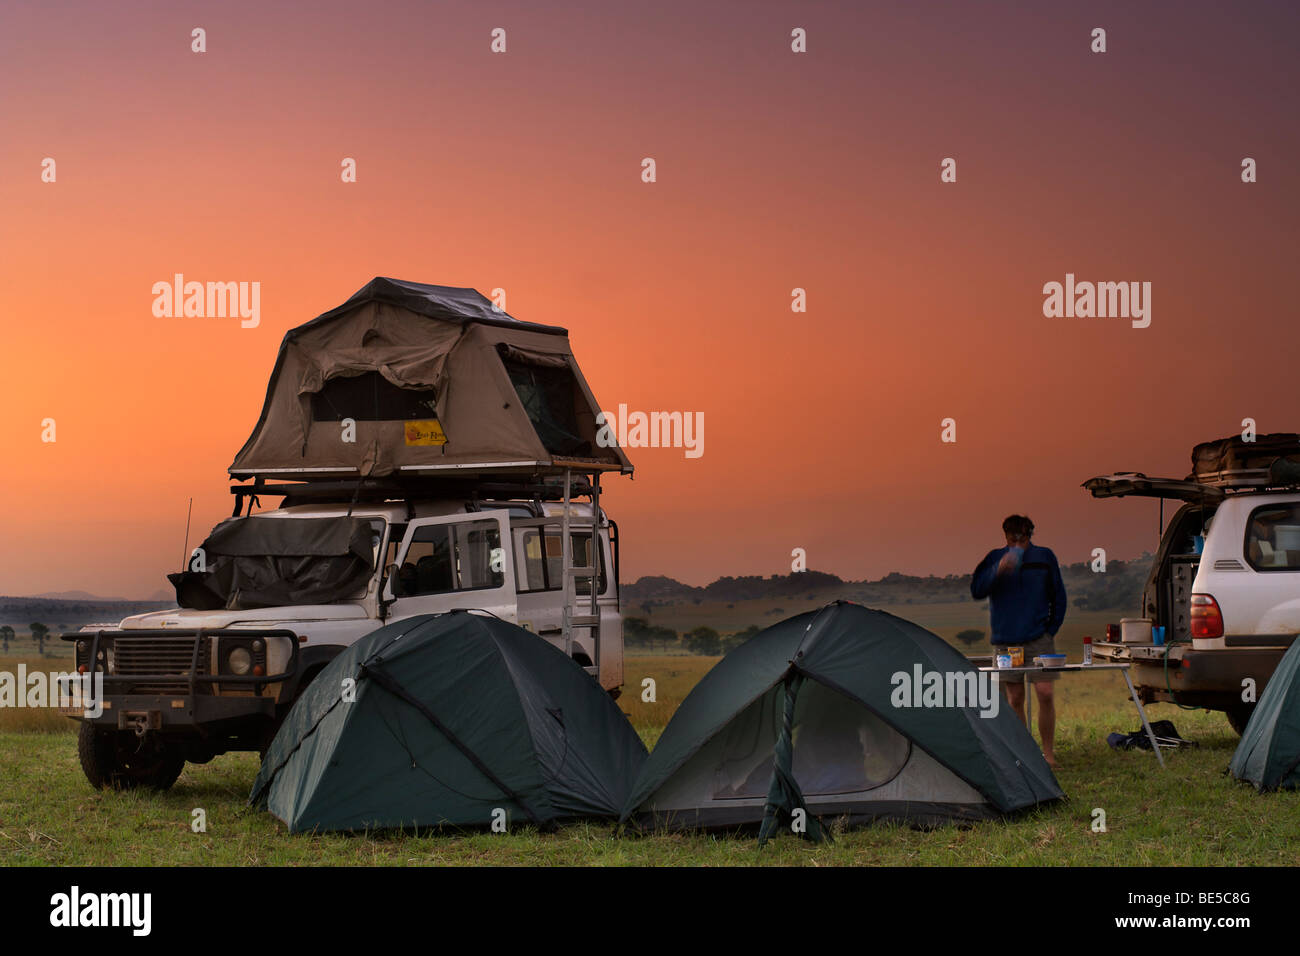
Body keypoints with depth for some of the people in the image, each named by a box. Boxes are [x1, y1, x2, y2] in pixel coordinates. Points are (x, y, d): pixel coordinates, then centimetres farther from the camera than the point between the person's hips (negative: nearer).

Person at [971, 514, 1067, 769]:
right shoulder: (995, 558, 2)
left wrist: (1051, 630, 3)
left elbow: (1058, 596, 11)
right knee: (1015, 698, 3)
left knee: (1045, 693, -8)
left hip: (1039, 640, -1)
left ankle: (1048, 753, 1)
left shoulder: (1045, 557, 3)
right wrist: (999, 570, -24)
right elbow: (976, 591, -9)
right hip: (1005, 641, 1)